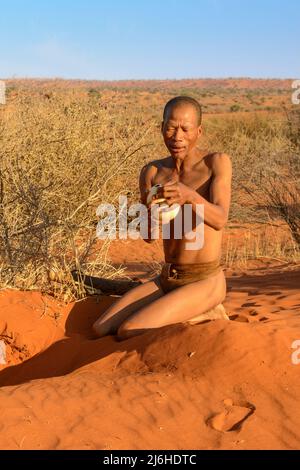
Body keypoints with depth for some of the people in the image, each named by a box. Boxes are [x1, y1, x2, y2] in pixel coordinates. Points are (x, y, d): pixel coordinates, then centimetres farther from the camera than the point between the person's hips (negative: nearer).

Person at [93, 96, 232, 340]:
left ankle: (204, 314, 3)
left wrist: (190, 195, -45)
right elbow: (147, 236, -5)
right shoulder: (152, 172, 3)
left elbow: (220, 220, -25)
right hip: (167, 279, 6)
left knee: (128, 332, -19)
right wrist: (151, 209, -29)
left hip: (205, 282, -6)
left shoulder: (217, 162, -10)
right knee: (101, 329, -2)